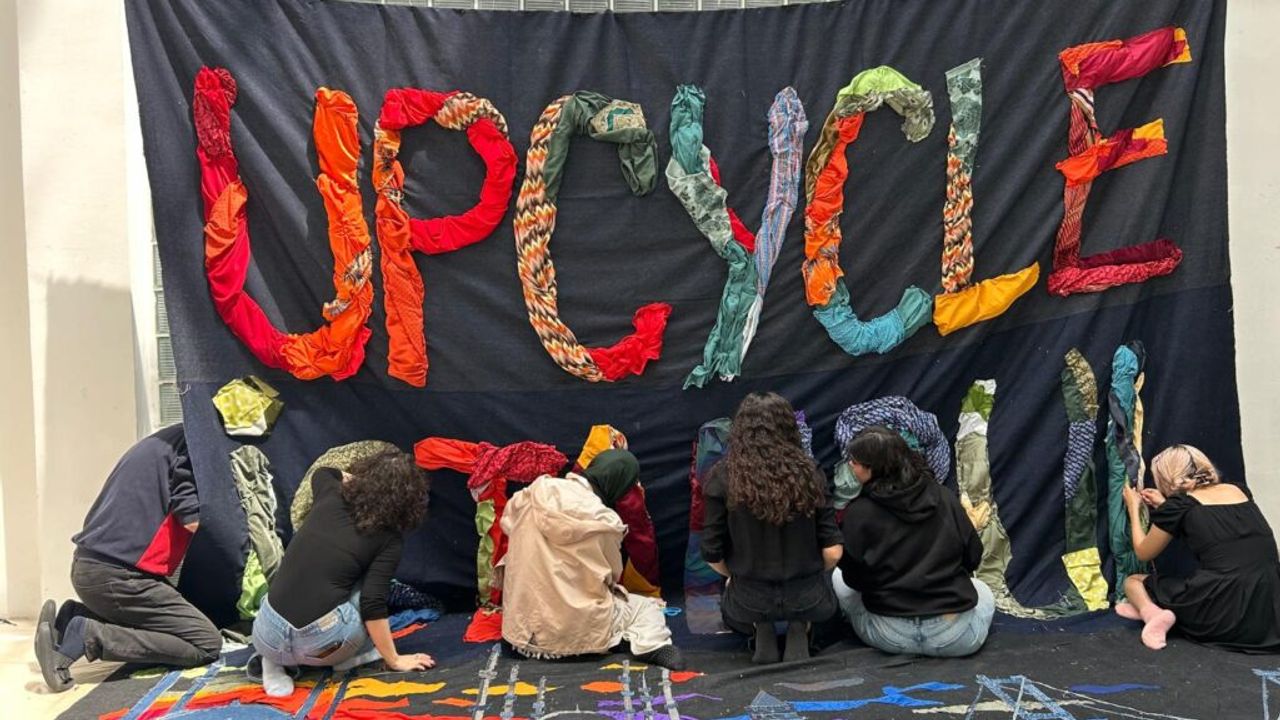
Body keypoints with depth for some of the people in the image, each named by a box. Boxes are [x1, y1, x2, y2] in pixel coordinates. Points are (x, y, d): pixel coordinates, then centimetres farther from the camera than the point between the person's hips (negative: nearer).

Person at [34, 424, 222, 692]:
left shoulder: (165, 440, 20)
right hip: (115, 575, -10)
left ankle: (73, 618, 9)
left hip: (90, 565, 10)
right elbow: (194, 519, -16)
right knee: (207, 643, -7)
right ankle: (87, 635, -12)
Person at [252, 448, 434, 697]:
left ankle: (277, 661, 12)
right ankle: (349, 656, 15)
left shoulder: (331, 495, 10)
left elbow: (323, 472, 36)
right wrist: (394, 660, 3)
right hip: (318, 646, -3)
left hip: (269, 637, 3)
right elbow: (373, 605, -7)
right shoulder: (389, 538, -1)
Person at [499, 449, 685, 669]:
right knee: (647, 608, 11)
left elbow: (508, 523, 14)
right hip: (567, 630, -6)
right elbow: (612, 574, -2)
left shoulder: (539, 491, -5)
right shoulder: (601, 522, -19)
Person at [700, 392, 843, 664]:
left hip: (750, 600, 0)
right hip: (806, 598, 0)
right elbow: (832, 550, -8)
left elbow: (712, 554, -9)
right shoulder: (808, 472, -9)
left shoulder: (724, 478, -13)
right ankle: (798, 628, 8)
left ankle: (761, 630, 8)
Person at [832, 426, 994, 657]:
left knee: (838, 579, 24)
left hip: (889, 637, -2)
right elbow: (973, 557, 6)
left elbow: (853, 579, -4)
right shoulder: (945, 498, -3)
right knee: (983, 590, 35)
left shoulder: (859, 512, -12)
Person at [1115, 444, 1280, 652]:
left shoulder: (1179, 505, 2)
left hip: (1224, 612, -6)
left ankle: (1151, 612, -10)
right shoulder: (1238, 491, 16)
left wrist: (1133, 508, 30)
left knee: (1132, 582, 19)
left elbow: (1143, 553, 17)